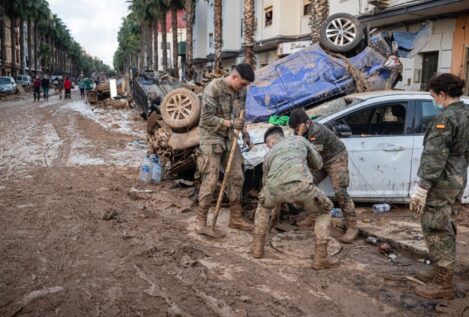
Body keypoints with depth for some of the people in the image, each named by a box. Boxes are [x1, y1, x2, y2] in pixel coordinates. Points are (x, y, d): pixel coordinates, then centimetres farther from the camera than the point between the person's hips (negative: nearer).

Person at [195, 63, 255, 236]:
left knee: (237, 177, 5)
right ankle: (201, 219, 4)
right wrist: (230, 123, -23)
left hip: (229, 138, 6)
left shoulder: (240, 91, 3)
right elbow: (207, 118, -19)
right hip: (211, 137, -6)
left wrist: (244, 133, 1)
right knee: (210, 180, -9)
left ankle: (235, 217, 17)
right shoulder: (213, 88, -17)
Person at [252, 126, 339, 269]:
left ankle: (258, 247, 36)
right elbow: (318, 164, 38)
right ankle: (320, 258, 19)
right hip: (300, 185, -2)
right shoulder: (299, 139, 32)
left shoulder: (269, 155, 35)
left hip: (275, 188, 2)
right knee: (323, 212, 27)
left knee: (263, 207, 38)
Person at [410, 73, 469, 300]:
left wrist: (422, 187, -22)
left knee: (436, 229, -2)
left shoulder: (446, 118, -20)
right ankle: (441, 271, 32)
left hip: (441, 181, -10)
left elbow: (435, 157, -24)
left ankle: (443, 284, 6)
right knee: (445, 227, 19)